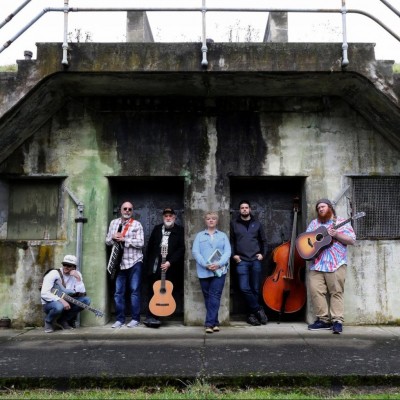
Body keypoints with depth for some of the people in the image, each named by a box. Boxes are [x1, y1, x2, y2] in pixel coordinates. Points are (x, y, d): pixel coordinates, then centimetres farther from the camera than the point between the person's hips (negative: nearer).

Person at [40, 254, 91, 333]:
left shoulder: (77, 274, -4)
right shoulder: (54, 274, -16)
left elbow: (82, 293, -15)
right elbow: (44, 293, -25)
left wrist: (78, 278, -26)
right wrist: (61, 300, -32)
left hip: (65, 302, 5)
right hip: (50, 303, -5)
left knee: (86, 300, -16)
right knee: (59, 306, -39)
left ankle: (63, 320, -2)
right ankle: (49, 321, -4)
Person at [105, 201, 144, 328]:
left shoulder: (137, 224, 0)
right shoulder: (114, 223, 12)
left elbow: (140, 243, -9)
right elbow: (107, 241, 12)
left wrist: (124, 239, -16)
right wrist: (113, 238, -10)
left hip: (134, 262, -3)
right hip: (119, 263, 3)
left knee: (134, 291, 1)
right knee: (118, 292, 5)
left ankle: (135, 318, 9)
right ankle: (119, 319, 13)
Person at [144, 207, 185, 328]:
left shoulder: (179, 230, 2)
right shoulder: (157, 229, 12)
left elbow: (181, 249, -6)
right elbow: (150, 246, 15)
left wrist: (169, 262, -14)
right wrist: (148, 263, 9)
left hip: (171, 267, -2)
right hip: (155, 266, 2)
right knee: (153, 292, 1)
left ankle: (151, 317, 9)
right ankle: (151, 317, 7)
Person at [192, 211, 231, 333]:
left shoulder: (223, 235, 13)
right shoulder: (199, 235, 11)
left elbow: (227, 252, 3)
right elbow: (195, 252, 1)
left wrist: (218, 264, -14)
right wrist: (205, 265, -13)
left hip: (219, 271, -1)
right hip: (204, 271, 1)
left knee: (215, 297, -9)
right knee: (208, 298, 5)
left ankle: (209, 323, -9)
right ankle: (215, 323, 15)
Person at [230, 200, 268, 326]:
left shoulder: (256, 224, 11)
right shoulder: (234, 223, 6)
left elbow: (263, 241, 17)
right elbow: (231, 241, 7)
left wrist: (263, 253, 5)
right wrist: (233, 254, -4)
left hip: (255, 260, 2)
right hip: (241, 260, -1)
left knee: (255, 288, 4)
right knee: (244, 287, -13)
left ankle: (252, 314, 15)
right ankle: (258, 309, 2)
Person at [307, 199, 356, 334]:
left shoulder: (342, 223, 8)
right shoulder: (314, 223, 19)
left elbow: (352, 240, 0)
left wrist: (336, 234, -13)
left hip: (336, 264, -3)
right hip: (316, 264, 4)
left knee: (336, 292, -5)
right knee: (316, 291, -5)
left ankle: (337, 321, -2)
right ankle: (323, 319, 3)